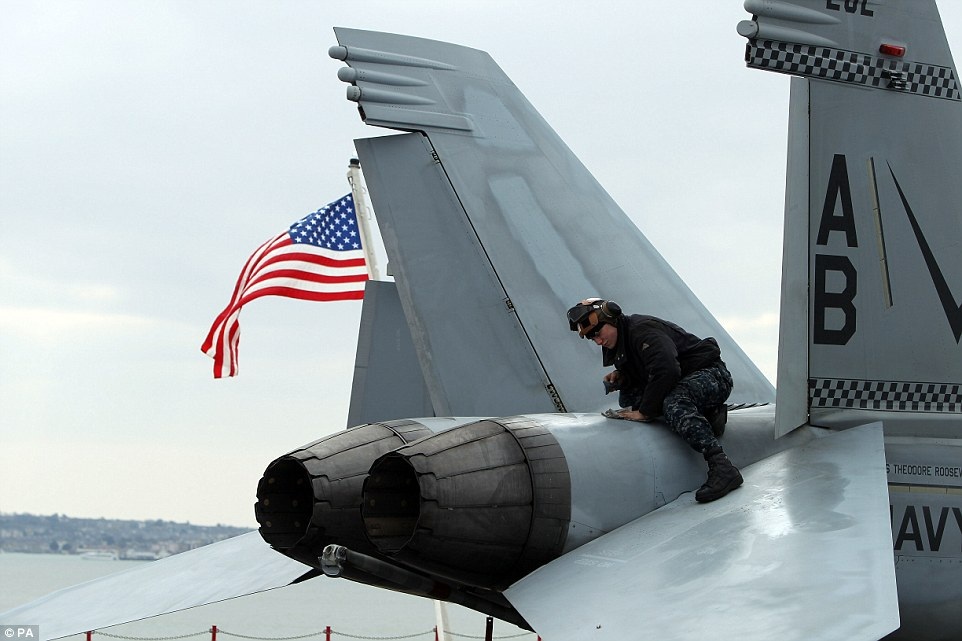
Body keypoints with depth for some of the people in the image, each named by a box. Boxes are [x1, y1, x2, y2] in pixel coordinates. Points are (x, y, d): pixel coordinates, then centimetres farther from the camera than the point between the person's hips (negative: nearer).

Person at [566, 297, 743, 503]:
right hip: (682, 384, 10)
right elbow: (641, 376, 21)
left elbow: (666, 371, -33)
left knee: (674, 403, -38)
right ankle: (705, 415, -2)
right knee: (627, 397, 0)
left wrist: (645, 412, -27)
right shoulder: (617, 343, 11)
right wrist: (620, 377, -2)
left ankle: (722, 468, -47)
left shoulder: (642, 330, -21)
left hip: (712, 376, -10)